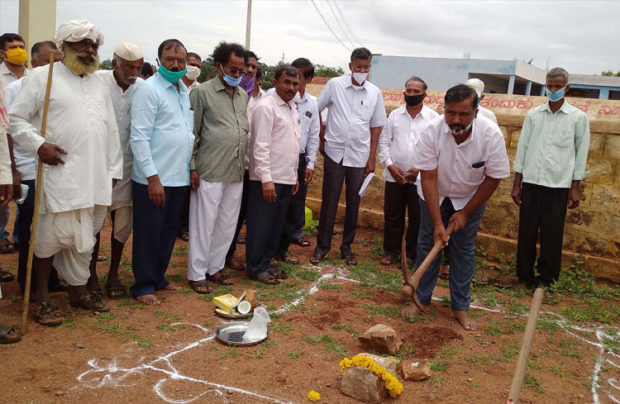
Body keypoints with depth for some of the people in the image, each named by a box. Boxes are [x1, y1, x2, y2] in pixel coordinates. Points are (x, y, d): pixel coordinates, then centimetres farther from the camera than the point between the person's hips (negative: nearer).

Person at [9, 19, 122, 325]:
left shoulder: (99, 84, 17)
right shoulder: (43, 76, 0)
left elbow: (111, 129, 17)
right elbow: (16, 117, -2)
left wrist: (114, 168, 14)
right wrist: (38, 144, -16)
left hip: (95, 176, 5)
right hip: (59, 173, -5)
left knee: (84, 238, 12)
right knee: (51, 236, -2)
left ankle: (78, 289, 26)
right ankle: (42, 297, 14)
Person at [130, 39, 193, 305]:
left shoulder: (183, 90, 13)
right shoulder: (149, 89, -11)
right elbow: (139, 137, -16)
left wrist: (190, 167, 14)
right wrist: (152, 177, -20)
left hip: (178, 177, 8)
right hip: (153, 179, -7)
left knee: (169, 231, 16)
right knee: (148, 233, 3)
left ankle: (158, 277, 31)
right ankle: (143, 285, 17)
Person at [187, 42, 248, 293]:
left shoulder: (243, 95, 13)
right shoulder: (202, 92, -5)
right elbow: (192, 132, -5)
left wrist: (244, 163, 15)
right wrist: (192, 167, -9)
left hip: (236, 173, 6)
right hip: (210, 172, -6)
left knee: (227, 224, 12)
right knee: (204, 225, 2)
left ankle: (214, 267, 26)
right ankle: (196, 274, 14)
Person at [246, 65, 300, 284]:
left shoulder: (293, 109, 15)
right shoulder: (266, 107, -11)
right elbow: (260, 146, -17)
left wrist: (295, 175, 18)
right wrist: (266, 179, -21)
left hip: (286, 178, 8)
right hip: (267, 179, -8)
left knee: (277, 225, 14)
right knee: (261, 226, 1)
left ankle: (266, 263, 26)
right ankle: (255, 268, 13)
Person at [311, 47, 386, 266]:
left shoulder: (375, 93, 2)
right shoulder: (335, 85, -3)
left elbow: (376, 127, 6)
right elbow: (316, 110, 5)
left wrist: (372, 158, 3)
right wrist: (320, 139, 3)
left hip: (359, 156, 2)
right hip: (335, 152, -2)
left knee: (353, 203, 9)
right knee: (329, 201, 4)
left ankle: (347, 246, 22)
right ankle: (322, 245, 16)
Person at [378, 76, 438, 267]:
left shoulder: (433, 117, -2)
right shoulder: (395, 115, 6)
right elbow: (384, 142, 6)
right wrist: (390, 166, -6)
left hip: (420, 178, -2)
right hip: (394, 176, 2)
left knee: (417, 218, 7)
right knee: (392, 215, 10)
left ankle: (412, 254, 22)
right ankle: (391, 251, 24)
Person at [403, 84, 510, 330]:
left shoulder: (491, 134, -27)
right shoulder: (433, 131, -28)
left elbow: (493, 178, -16)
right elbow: (428, 178, -26)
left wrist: (465, 212, -14)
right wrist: (437, 222, -28)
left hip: (470, 199, 0)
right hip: (434, 196, 0)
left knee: (464, 252, 5)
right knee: (427, 245, 5)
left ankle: (460, 307, 17)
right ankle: (421, 299, 19)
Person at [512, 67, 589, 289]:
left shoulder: (578, 117, 2)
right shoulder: (533, 114, 6)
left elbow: (581, 153, 4)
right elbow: (522, 148, 8)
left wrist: (576, 187, 0)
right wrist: (517, 184, 6)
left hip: (558, 184, -2)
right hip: (531, 182, 2)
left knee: (551, 236, 4)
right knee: (526, 232, 5)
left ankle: (547, 278, 19)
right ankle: (525, 276, 18)